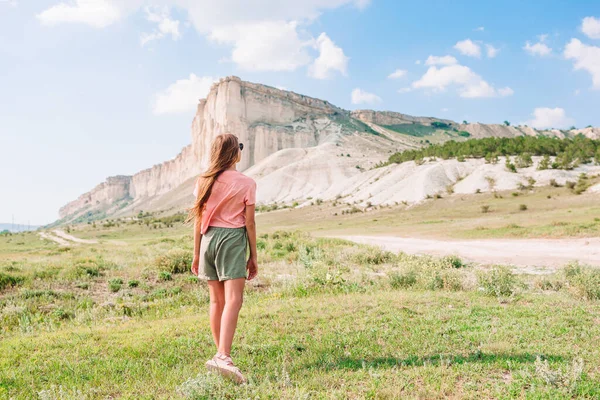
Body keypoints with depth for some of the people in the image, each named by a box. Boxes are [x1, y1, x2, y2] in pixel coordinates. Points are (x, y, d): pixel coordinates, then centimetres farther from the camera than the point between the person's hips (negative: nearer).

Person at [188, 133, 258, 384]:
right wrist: (253, 257, 4)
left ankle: (221, 355, 21)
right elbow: (249, 223, -3)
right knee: (233, 300, -10)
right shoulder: (246, 183, -3)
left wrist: (196, 254, 14)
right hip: (233, 240, -4)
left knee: (217, 301, 13)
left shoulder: (204, 181, 6)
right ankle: (223, 356, -23)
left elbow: (199, 220, 7)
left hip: (209, 239, 5)